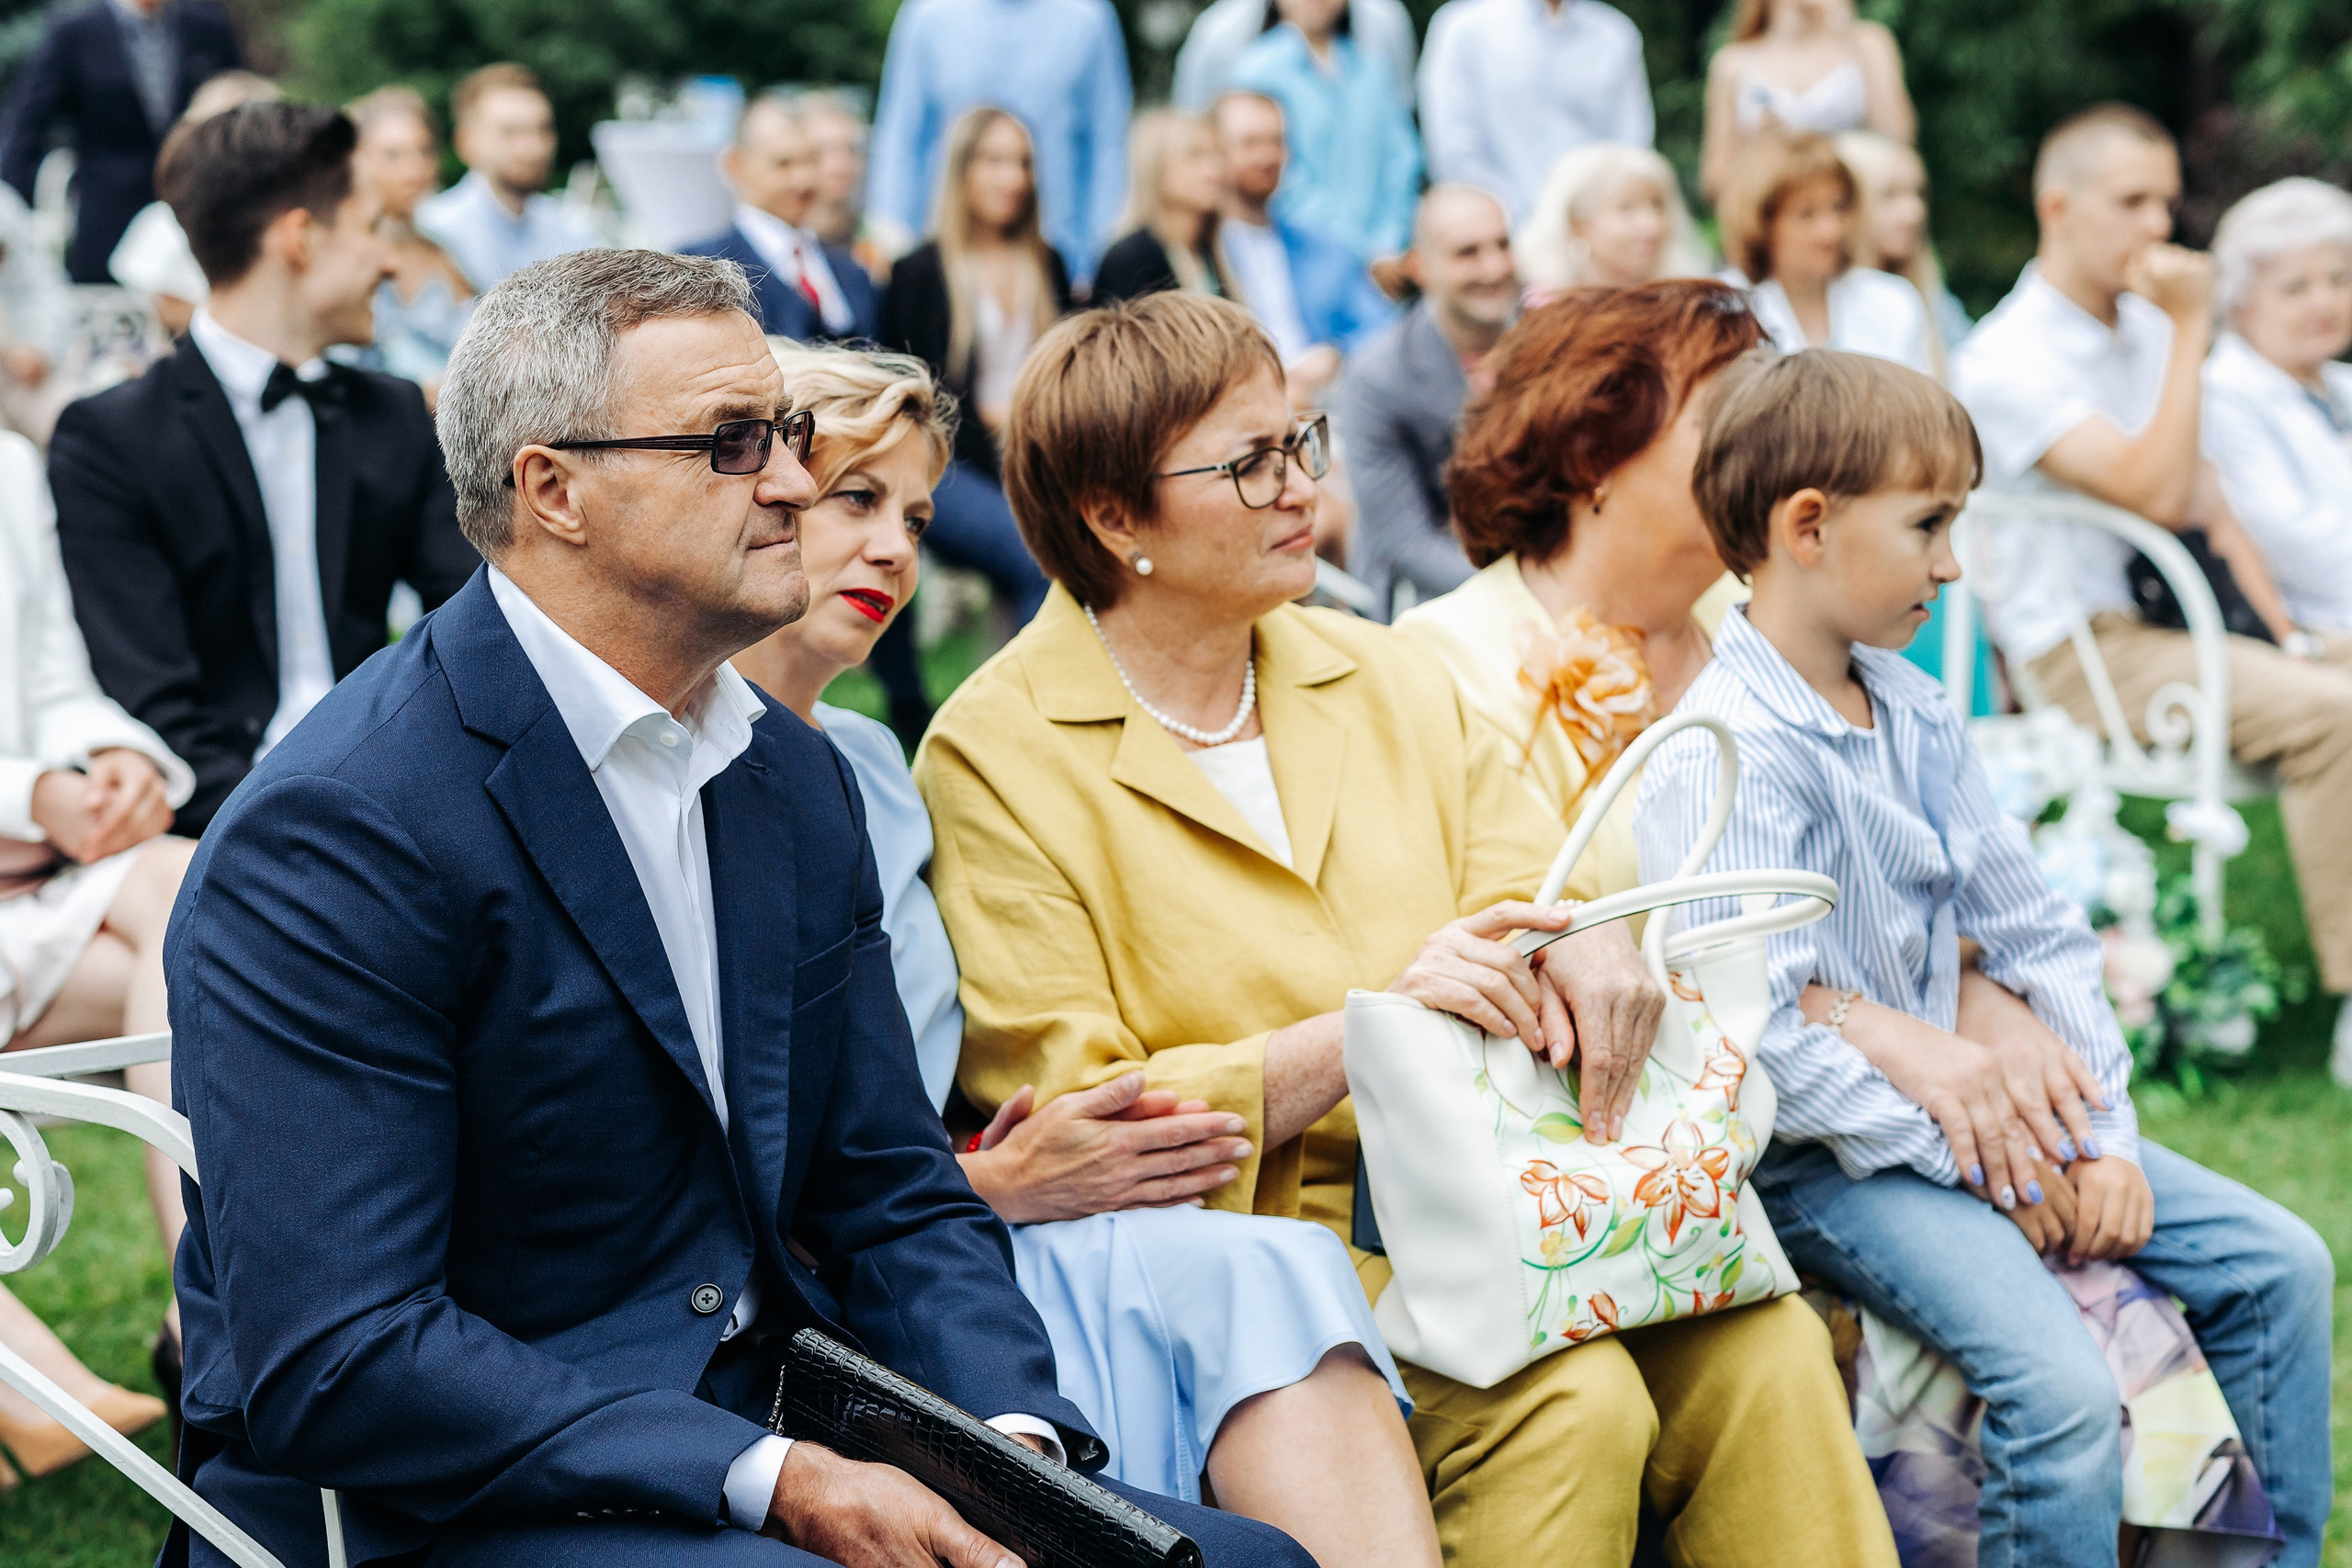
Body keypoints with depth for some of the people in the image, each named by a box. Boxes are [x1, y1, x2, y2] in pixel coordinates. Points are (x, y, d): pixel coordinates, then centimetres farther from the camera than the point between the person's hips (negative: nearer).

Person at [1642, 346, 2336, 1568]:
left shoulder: (1916, 713, 9)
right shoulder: (1724, 752, -19)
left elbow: (2033, 928, 13)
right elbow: (1758, 1036, -26)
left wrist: (2105, 1134, 1)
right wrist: (1976, 1168, -19)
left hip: (1972, 1105, 9)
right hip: (1821, 1160, -9)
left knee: (2277, 1264, 7)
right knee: (2063, 1392, -27)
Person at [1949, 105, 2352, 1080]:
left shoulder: (2145, 327, 15)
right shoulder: (2007, 361, -11)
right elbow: (2157, 493, -22)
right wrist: (2191, 328, -18)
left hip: (2177, 617, 8)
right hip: (2080, 648, -8)